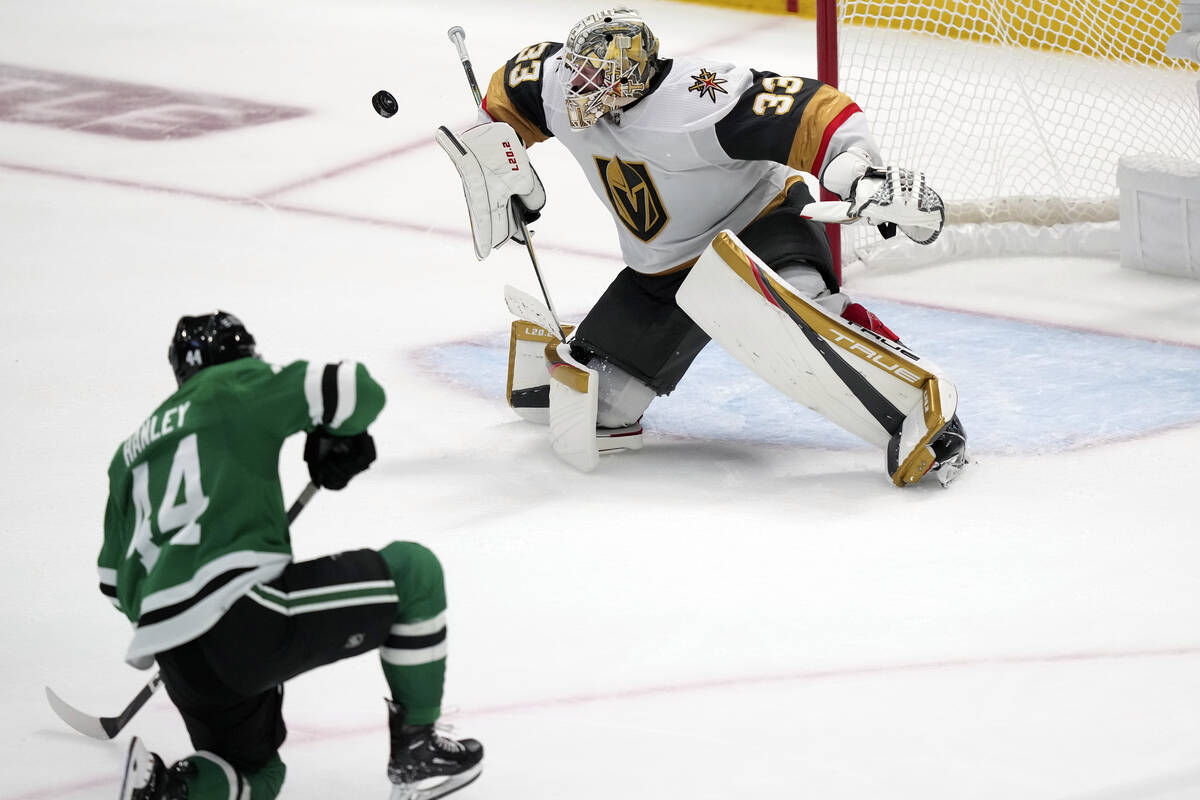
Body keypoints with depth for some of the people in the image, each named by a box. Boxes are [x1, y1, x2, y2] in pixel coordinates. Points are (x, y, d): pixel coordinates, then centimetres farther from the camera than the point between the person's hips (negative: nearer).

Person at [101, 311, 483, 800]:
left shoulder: (132, 451, 25)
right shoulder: (238, 385, 7)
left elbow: (115, 579, 27)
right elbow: (353, 390, -3)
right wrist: (336, 440, 19)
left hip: (180, 663, 7)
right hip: (244, 614, -7)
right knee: (413, 571, 9)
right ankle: (416, 750, 11)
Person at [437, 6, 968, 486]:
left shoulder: (697, 103, -32)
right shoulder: (559, 86, -11)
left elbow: (810, 112, -35)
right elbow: (507, 96, 12)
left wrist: (863, 173, -47)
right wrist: (501, 170, 9)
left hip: (757, 221, -6)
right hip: (663, 270, 6)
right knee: (598, 406, 2)